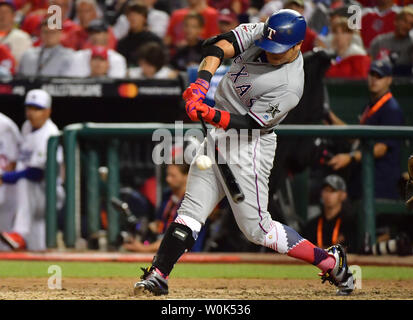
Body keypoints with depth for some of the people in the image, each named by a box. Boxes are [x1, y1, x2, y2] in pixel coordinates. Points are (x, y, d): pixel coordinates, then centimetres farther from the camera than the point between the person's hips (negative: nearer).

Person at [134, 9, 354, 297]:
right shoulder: (261, 33, -4)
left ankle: (331, 262, 4)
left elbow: (248, 123, -22)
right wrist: (202, 81, -23)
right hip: (217, 135, 7)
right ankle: (158, 276, -1)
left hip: (248, 146, -7)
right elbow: (219, 47, -7)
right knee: (191, 210, 1)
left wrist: (210, 115, -36)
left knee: (257, 228, -6)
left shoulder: (289, 87, -23)